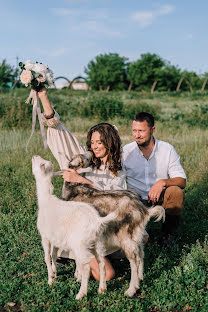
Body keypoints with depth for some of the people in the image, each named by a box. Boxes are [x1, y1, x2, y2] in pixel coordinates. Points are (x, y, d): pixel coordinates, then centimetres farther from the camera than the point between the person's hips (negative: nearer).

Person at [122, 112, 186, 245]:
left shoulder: (167, 149, -3)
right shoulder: (126, 151, -3)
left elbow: (182, 181, -6)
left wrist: (163, 182, -27)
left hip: (160, 199, 1)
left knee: (176, 192, -29)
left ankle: (169, 233, -5)